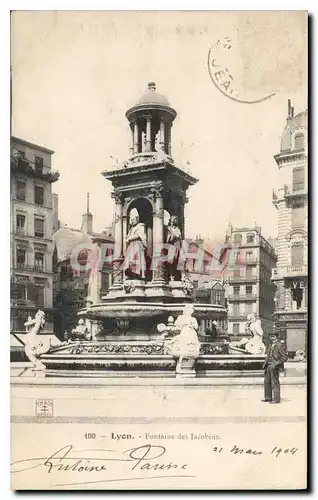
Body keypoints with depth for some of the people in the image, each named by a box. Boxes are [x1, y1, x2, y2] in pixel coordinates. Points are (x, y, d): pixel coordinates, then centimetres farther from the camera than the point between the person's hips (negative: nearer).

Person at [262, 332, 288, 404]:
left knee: (275, 383, -3)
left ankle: (276, 399, 5)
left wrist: (276, 364, -18)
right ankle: (268, 397, 24)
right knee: (267, 381, 13)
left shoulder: (280, 345, -11)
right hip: (269, 366, 9)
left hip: (274, 367, -9)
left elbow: (285, 357, -14)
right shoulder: (271, 345, 16)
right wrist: (265, 364, 15)